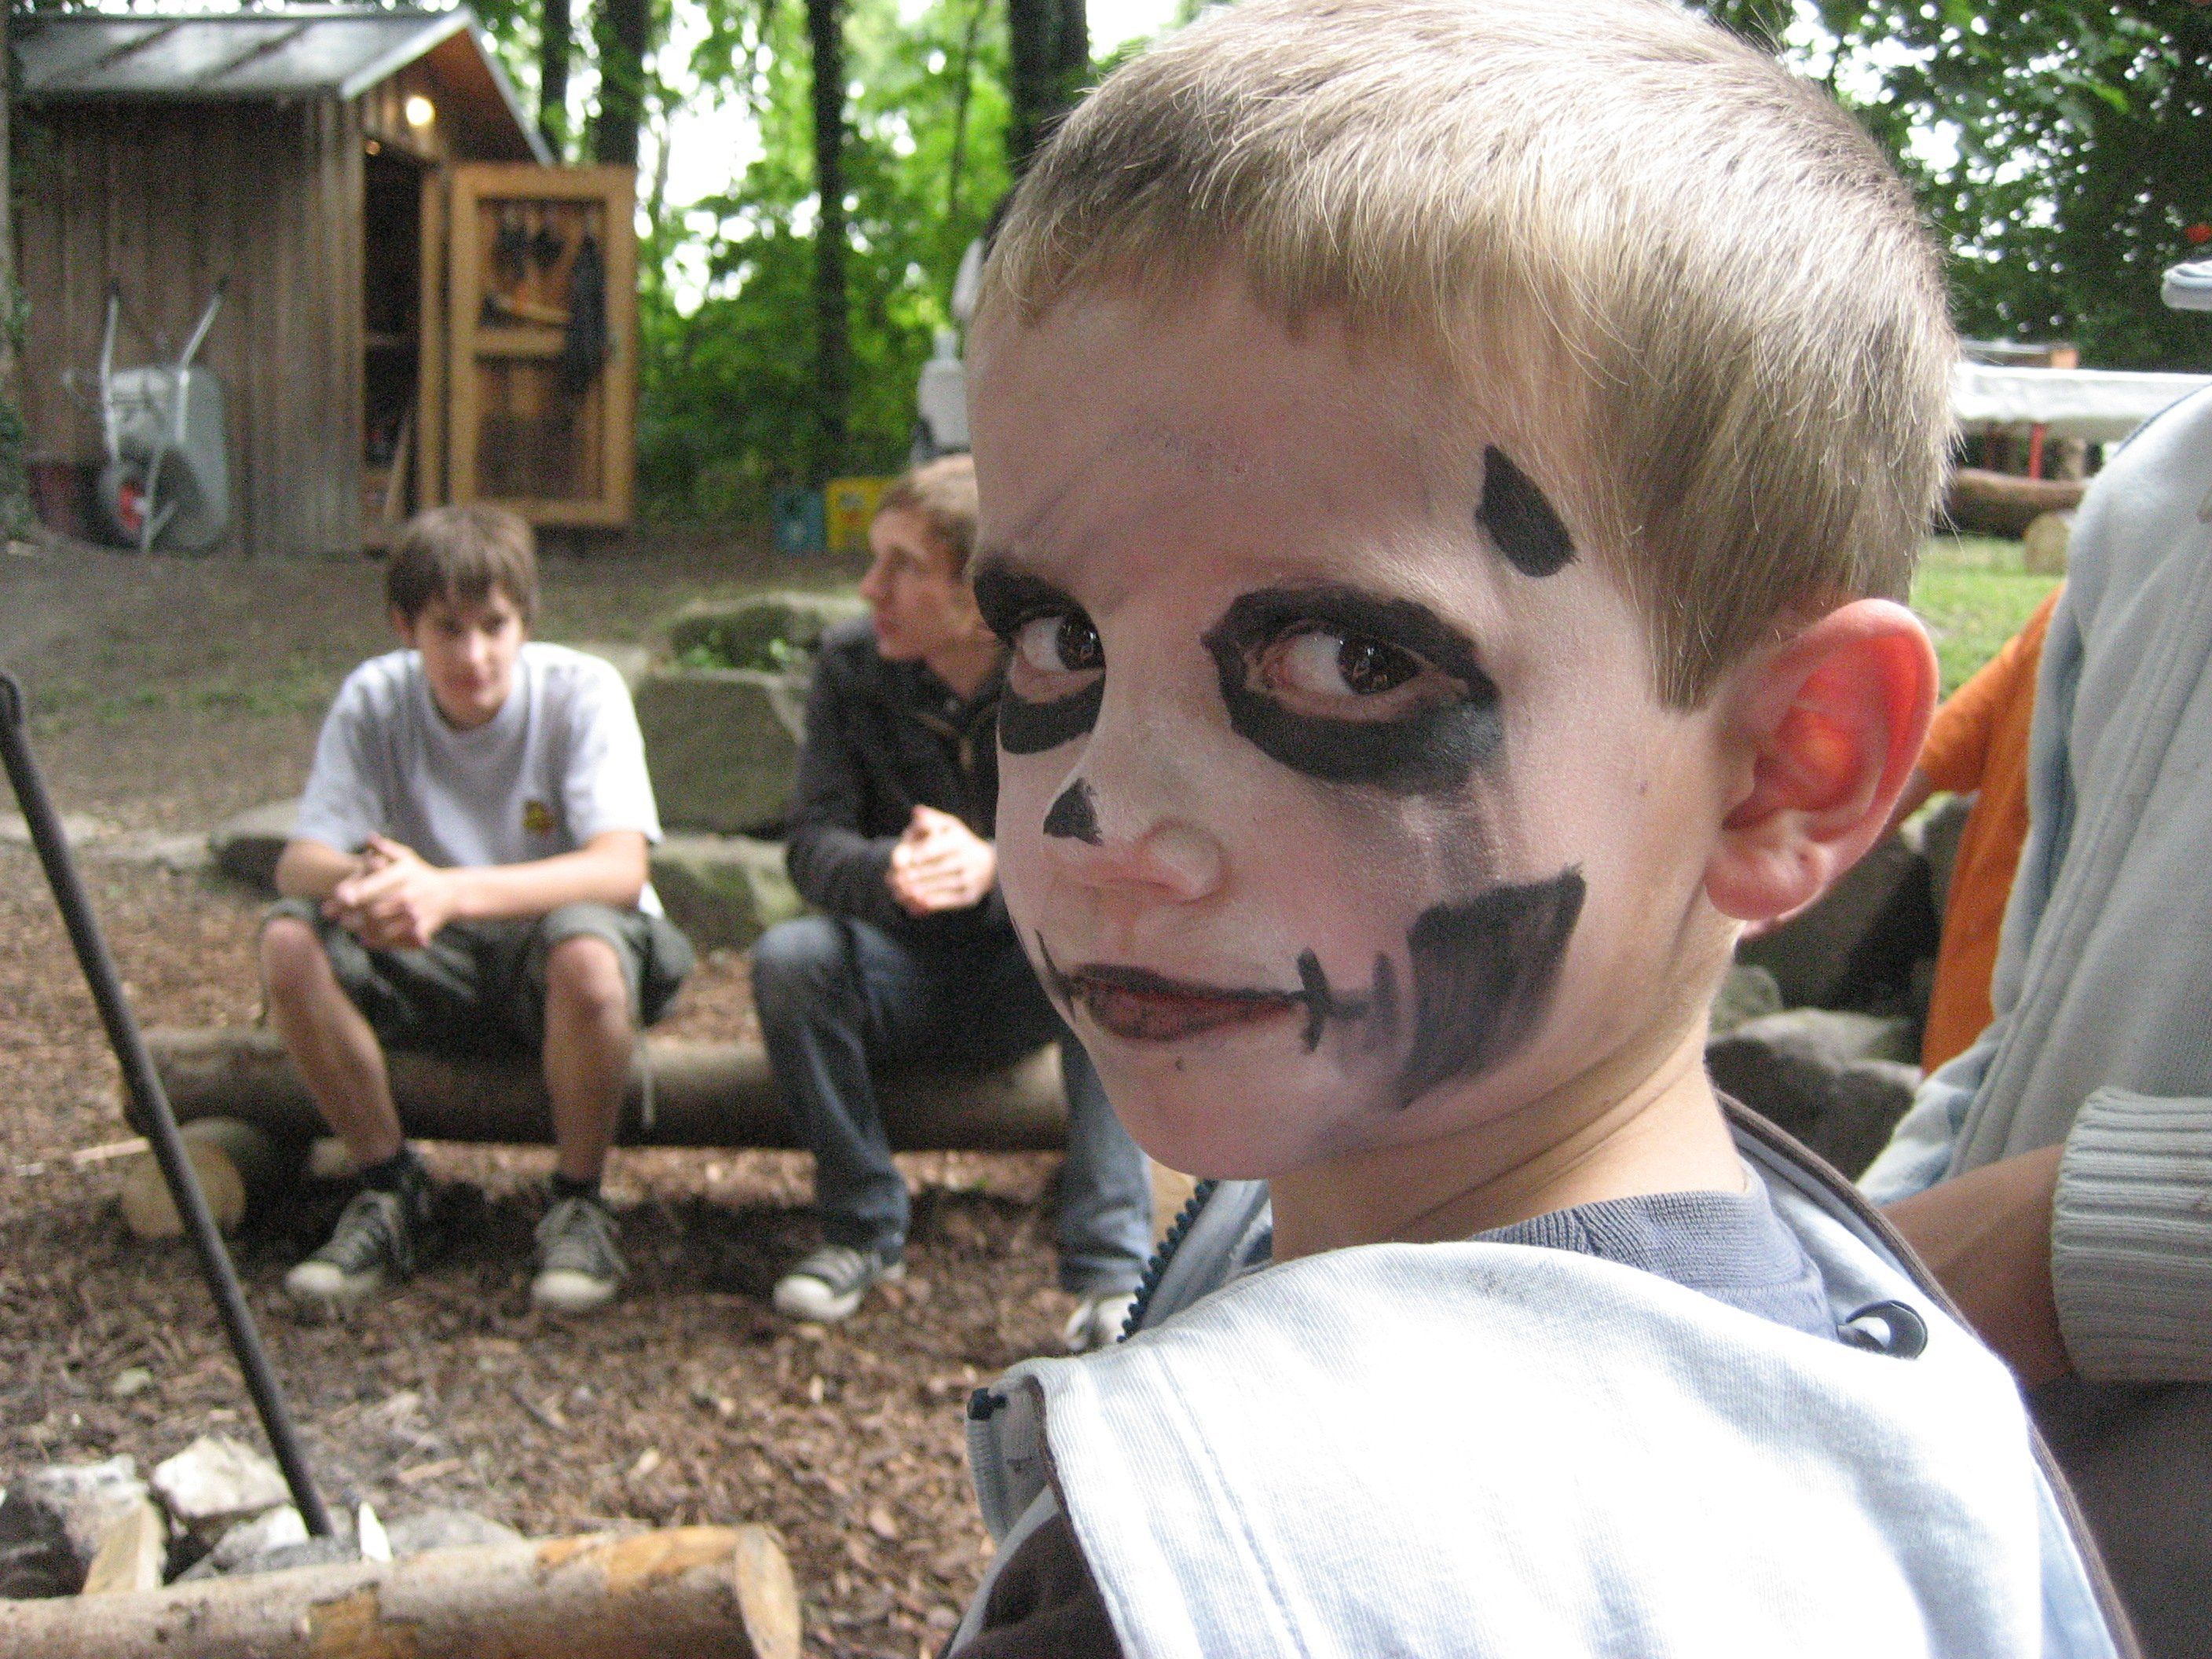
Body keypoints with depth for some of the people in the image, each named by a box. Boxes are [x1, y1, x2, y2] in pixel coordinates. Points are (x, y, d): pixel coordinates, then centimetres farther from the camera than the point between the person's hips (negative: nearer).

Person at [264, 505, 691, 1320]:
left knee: (587, 953, -38)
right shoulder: (374, 698, -9)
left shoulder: (581, 690, -17)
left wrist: (450, 890, -44)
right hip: (432, 966, 3)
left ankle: (578, 1201, -12)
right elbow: (298, 863, -15)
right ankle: (389, 1187, -4)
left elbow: (620, 867, -29)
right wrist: (363, 881, -41)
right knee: (290, 941, -25)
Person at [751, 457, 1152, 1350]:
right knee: (788, 957, -28)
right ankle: (862, 1229, -9)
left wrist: (996, 866, -42)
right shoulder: (851, 663, -8)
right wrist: (885, 872, -38)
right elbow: (814, 842, -13)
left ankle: (1110, 1266, -26)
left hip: (1030, 979, -2)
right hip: (906, 971, 2)